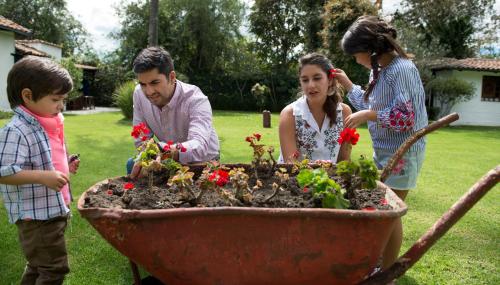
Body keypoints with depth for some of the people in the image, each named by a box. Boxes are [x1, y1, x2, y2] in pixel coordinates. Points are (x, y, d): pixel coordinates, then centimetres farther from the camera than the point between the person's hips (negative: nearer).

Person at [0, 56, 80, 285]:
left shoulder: (45, 126, 9)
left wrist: (64, 167, 8)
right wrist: (43, 177, -33)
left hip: (52, 210, 10)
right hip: (35, 215, -10)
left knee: (40, 265, 23)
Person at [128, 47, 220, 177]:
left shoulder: (196, 100, -31)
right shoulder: (139, 93, -14)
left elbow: (199, 147, -47)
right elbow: (141, 140, -8)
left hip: (202, 163, -5)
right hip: (170, 161, 5)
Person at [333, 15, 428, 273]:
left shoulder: (402, 69, -19)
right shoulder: (379, 69, 7)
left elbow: (407, 117, -24)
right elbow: (370, 105, 16)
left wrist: (368, 115, -24)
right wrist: (347, 84, 12)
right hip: (384, 151, 9)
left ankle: (386, 274, 17)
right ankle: (386, 263, 34)